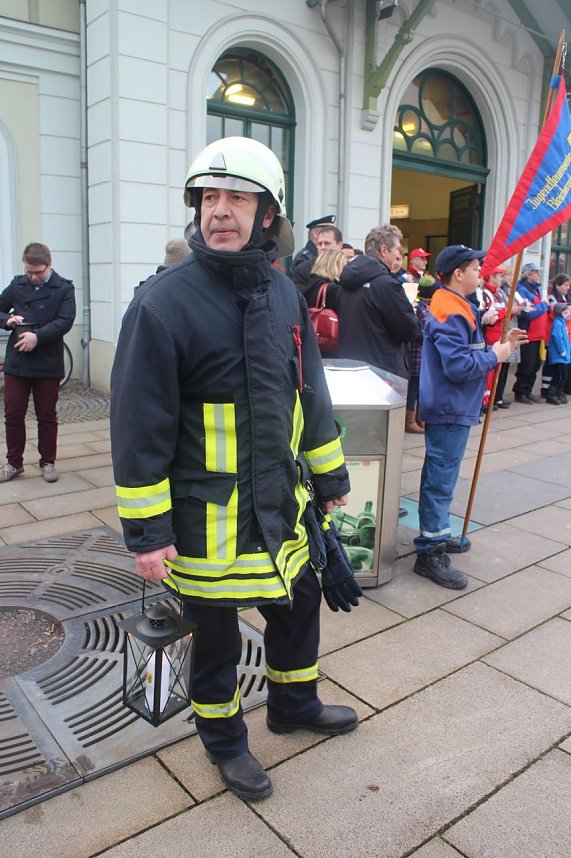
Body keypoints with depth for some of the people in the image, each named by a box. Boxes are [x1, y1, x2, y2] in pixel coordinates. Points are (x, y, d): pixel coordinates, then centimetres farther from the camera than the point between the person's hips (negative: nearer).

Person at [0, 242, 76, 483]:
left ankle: (48, 462, 21)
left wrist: (38, 336, -25)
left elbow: (65, 321, -12)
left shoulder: (64, 289, -2)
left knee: (47, 416, 7)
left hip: (48, 364, -3)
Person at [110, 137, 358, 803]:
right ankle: (224, 741, 41)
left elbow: (309, 392, 12)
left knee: (300, 601, 22)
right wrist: (145, 530, -15)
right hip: (205, 516, -6)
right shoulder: (163, 303, -17)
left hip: (279, 503, 7)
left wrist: (329, 475, 16)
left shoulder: (283, 294, 4)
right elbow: (139, 425, -16)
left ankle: (295, 706, 50)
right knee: (216, 632, 13)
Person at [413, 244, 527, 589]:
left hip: (452, 408, 11)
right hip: (450, 410, -11)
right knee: (440, 480, -6)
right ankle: (430, 553, 0)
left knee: (440, 476, 19)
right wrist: (495, 356, -13)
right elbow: (459, 366, -26)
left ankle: (439, 535, 32)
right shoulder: (451, 313, -19)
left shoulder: (457, 306, 15)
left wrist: (501, 345, 8)